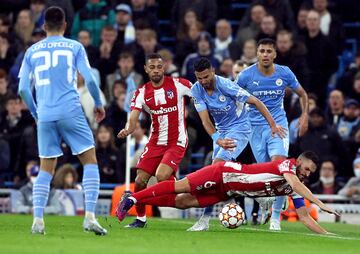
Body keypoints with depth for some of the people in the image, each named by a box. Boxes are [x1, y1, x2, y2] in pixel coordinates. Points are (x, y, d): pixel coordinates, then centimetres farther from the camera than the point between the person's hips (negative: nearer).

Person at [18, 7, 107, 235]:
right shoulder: (74, 47, 5)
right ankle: (90, 216, -11)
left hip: (45, 116, 3)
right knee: (90, 161, 4)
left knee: (46, 169, 11)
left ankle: (38, 220, -2)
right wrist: (98, 103, 14)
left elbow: (23, 89, 9)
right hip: (70, 112, -3)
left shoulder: (32, 51, 12)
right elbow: (90, 79, -2)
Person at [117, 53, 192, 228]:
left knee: (161, 177, -26)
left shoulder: (178, 84, -8)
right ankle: (140, 219, 17)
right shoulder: (141, 93, 0)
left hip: (177, 141, -4)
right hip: (155, 141, 4)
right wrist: (127, 130, -33)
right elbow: (133, 120, -9)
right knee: (140, 180, -1)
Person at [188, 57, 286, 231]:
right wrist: (218, 140, -29)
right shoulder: (196, 90, -9)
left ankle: (206, 218, -21)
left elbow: (255, 102, -14)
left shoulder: (226, 85, -23)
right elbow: (205, 120, -13)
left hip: (239, 128, -7)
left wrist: (273, 124, -10)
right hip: (221, 131, 7)